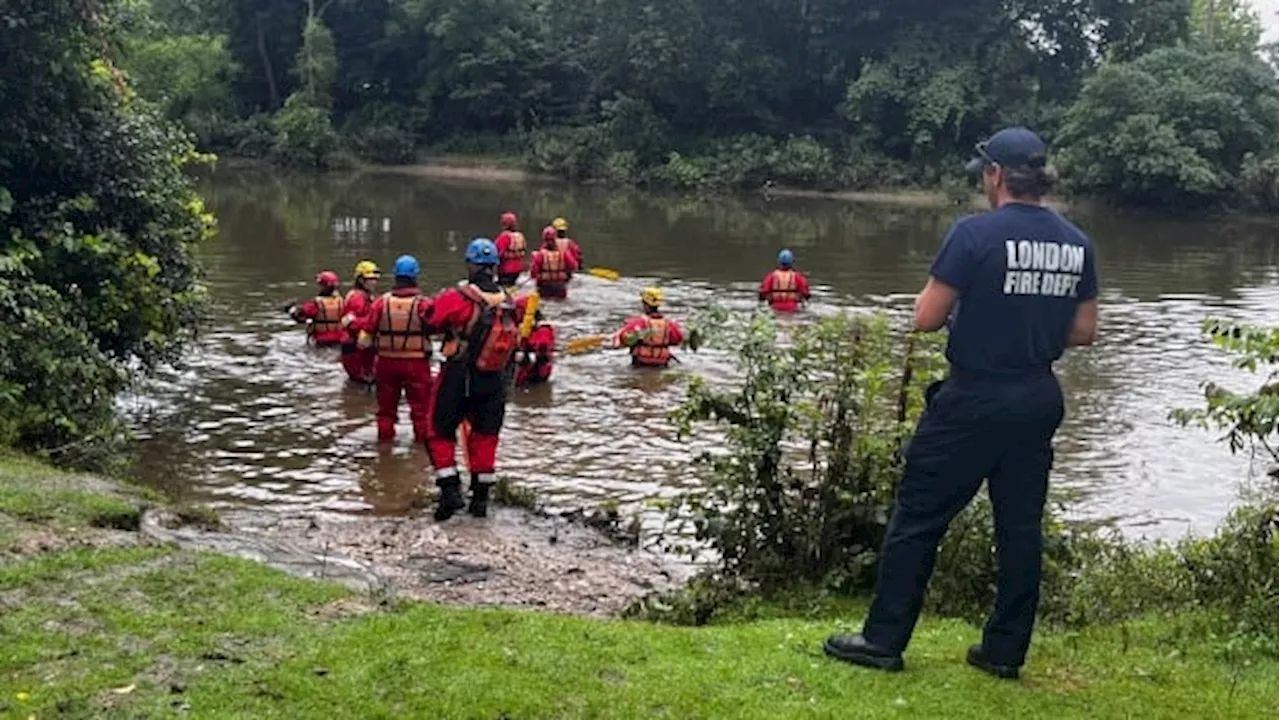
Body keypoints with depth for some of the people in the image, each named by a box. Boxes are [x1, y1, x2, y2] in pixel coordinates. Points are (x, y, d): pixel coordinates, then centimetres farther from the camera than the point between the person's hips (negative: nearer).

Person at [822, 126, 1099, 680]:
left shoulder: (975, 233, -15)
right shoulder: (1077, 244, 3)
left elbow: (926, 318, -13)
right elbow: (1084, 332, 9)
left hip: (972, 400, -6)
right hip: (1039, 401, 6)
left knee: (917, 518, 4)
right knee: (1020, 525, 12)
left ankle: (884, 641, 9)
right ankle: (1005, 652, 19)